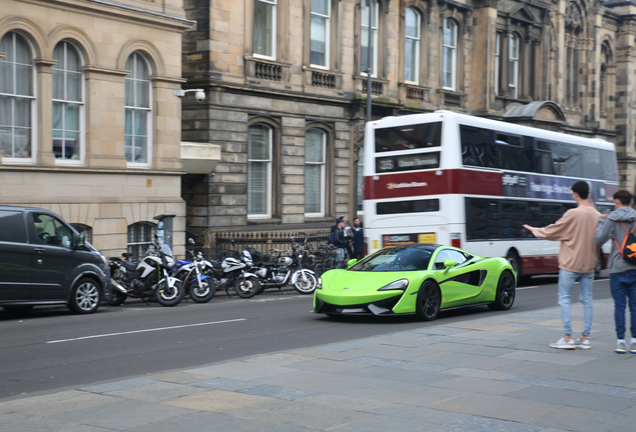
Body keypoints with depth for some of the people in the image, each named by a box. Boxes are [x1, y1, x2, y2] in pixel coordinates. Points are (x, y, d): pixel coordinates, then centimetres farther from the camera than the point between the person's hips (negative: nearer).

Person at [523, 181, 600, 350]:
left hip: (570, 265, -5)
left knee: (564, 299, 3)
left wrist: (534, 230, 10)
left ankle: (568, 338, 0)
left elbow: (552, 232, -5)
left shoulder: (572, 214, -15)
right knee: (587, 300, 8)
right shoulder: (597, 216, 2)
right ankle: (585, 338, 9)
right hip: (589, 265, 5)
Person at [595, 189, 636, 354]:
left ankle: (621, 341, 2)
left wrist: (601, 221, 7)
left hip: (618, 268, -2)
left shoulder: (611, 219, -4)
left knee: (620, 306, 2)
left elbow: (599, 239, -5)